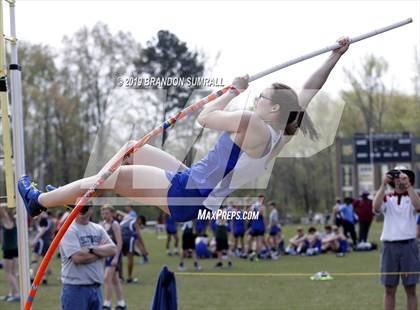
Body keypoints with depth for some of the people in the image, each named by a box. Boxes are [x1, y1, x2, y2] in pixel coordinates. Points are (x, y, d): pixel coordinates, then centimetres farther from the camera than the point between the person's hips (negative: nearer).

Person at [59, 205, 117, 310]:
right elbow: (78, 257, -21)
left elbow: (113, 250, -2)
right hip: (75, 288, -7)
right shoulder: (69, 230, -8)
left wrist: (91, 249, -17)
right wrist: (102, 252, -6)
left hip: (96, 288, 7)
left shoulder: (98, 229, 12)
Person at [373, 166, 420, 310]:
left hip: (408, 245, -1)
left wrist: (408, 185, -19)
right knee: (389, 289, 5)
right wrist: (383, 185, -15)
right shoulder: (387, 198, 9)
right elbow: (376, 207, -12)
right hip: (389, 246, 1)